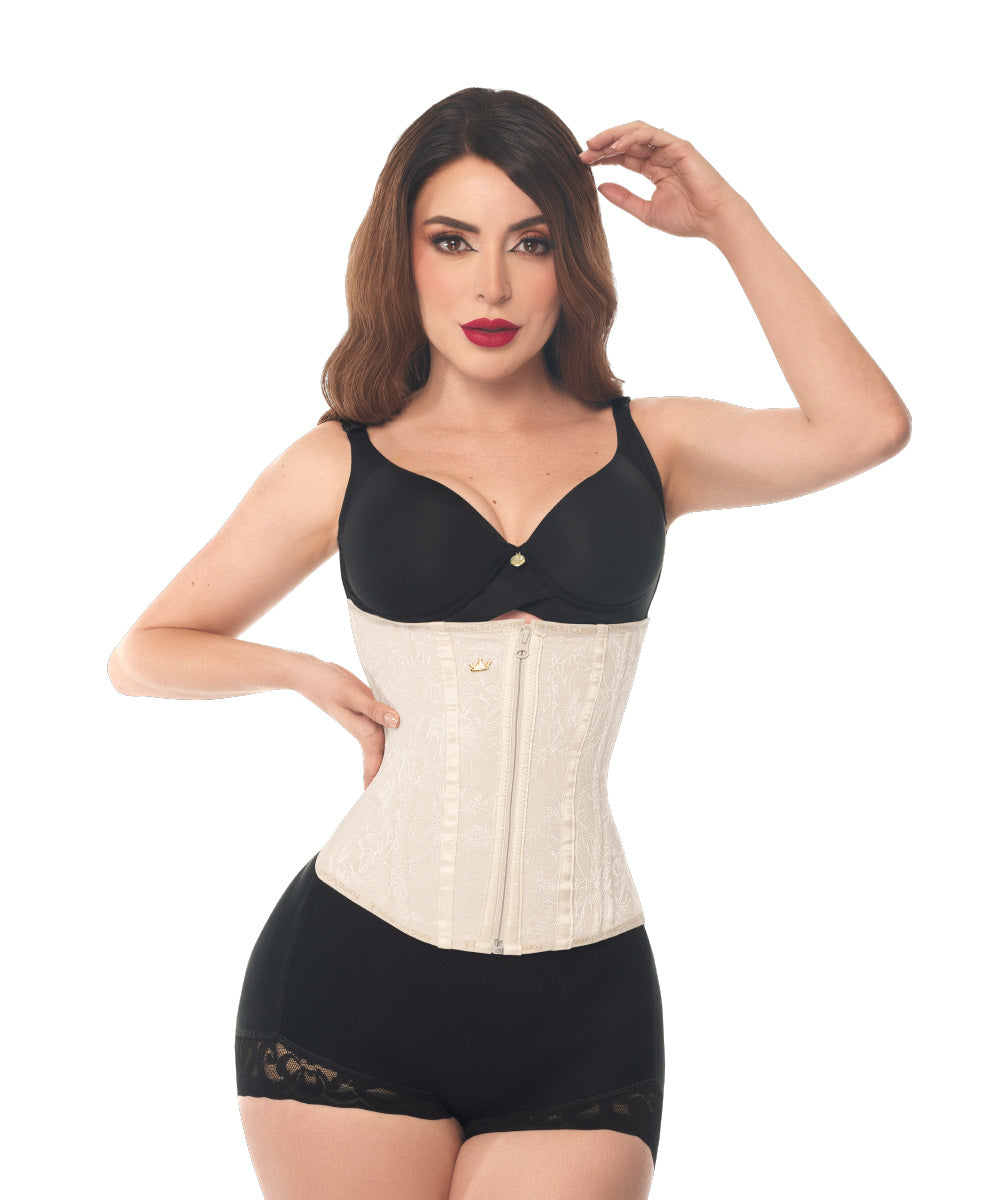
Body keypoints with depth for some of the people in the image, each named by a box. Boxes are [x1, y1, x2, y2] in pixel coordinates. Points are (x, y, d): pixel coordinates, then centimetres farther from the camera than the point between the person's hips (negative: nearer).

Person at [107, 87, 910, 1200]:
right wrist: (304, 670, -3)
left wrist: (726, 219, -2)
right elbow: (144, 652, 15)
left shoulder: (646, 447, 9)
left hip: (582, 1006, 1)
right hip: (354, 974, 0)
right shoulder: (342, 466, 7)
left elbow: (865, 426, -9)